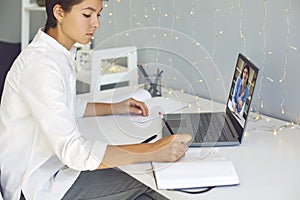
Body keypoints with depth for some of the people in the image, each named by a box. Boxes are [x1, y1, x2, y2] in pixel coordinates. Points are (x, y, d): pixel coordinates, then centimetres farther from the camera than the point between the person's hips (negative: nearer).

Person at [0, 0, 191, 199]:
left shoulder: (61, 55, 8)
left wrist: (114, 108, 17)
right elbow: (73, 152, -31)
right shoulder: (39, 64, -24)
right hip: (37, 183, -9)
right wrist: (152, 152, -29)